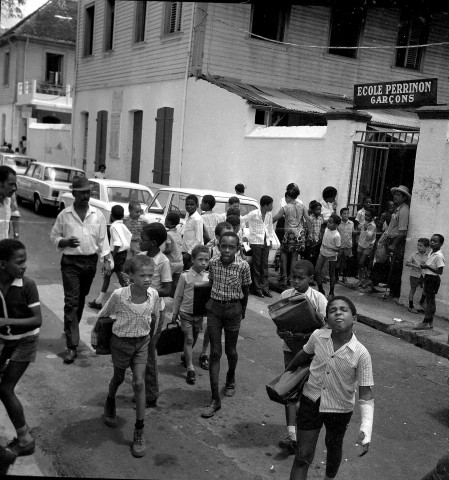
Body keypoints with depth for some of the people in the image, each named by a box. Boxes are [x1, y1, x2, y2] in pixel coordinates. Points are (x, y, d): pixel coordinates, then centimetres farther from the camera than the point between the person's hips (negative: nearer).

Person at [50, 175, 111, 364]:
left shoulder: (98, 214, 2)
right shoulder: (64, 215, -3)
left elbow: (103, 239, 5)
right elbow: (54, 236, 5)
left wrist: (106, 260, -2)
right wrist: (65, 242, -16)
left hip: (91, 261, 3)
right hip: (71, 262, -3)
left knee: (81, 299, 18)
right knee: (71, 302, -7)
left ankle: (72, 329, 41)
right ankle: (72, 345, -7)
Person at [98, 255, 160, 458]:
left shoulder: (153, 294, -15)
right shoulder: (119, 295, -25)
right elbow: (103, 314, -6)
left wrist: (151, 335, 14)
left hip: (142, 342, 1)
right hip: (121, 341, -1)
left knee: (139, 383, -5)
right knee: (118, 378, 20)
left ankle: (139, 432, 5)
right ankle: (110, 404, 55)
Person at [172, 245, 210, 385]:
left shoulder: (208, 277, -1)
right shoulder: (185, 276, -11)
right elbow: (178, 296, -3)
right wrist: (175, 313, 0)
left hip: (200, 313, 4)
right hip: (186, 312, -4)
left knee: (194, 338, 17)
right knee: (189, 339, -5)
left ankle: (186, 356, 42)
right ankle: (190, 369, -2)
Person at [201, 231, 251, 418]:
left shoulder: (243, 266, -13)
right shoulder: (213, 263, -6)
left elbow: (245, 290, 2)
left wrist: (242, 311, 12)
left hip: (234, 308, -1)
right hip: (214, 307, 1)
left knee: (231, 350, 13)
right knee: (215, 352, 0)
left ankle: (231, 379, 46)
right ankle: (215, 399, 3)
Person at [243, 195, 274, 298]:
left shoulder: (269, 214, 6)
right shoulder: (253, 214, -11)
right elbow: (241, 222, -7)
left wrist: (270, 240, 14)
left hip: (266, 243, 5)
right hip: (256, 242, -5)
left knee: (265, 266, 7)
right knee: (257, 266, 0)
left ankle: (265, 288, 12)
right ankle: (257, 289, 7)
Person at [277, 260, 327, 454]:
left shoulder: (318, 298, -8)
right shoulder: (285, 295, 0)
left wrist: (308, 334, -25)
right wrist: (281, 332, -17)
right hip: (290, 347, 2)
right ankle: (292, 435, -6)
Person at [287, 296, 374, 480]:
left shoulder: (361, 354, -25)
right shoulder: (317, 336, -17)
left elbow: (366, 394, -21)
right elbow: (304, 355, 6)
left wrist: (366, 430, -31)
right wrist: (288, 371, 21)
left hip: (340, 409, 0)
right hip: (311, 402, 1)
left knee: (333, 448, 27)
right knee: (303, 457, 2)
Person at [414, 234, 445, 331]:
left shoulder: (439, 256, -18)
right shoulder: (431, 253, 11)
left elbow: (439, 271, -22)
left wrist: (427, 267, -21)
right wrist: (423, 266, 2)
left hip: (433, 279, -9)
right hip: (428, 277, 9)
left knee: (430, 300, -6)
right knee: (429, 300, 13)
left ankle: (426, 322, -4)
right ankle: (430, 322, 19)